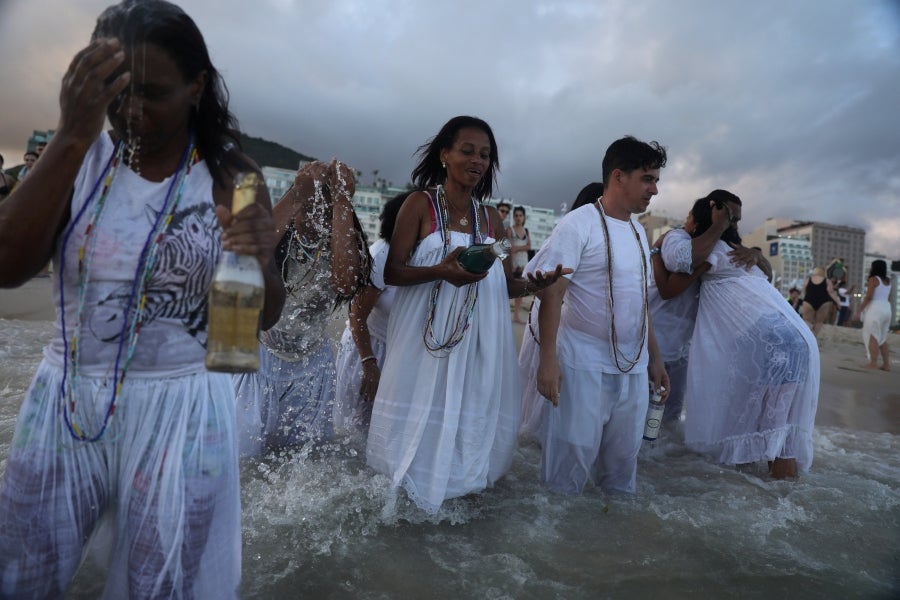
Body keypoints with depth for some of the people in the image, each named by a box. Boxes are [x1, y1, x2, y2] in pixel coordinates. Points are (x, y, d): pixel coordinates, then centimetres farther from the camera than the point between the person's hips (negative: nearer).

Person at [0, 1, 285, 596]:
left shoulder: (230, 178, -5)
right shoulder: (80, 156, 1)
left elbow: (265, 316, -4)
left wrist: (261, 260, -26)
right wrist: (72, 138, -20)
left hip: (181, 409, -2)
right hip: (65, 401, 3)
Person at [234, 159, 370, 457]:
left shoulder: (344, 243, -12)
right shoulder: (280, 233, -15)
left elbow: (344, 283, -36)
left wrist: (343, 202, -35)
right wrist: (296, 191, -38)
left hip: (312, 364, 2)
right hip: (259, 353, -1)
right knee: (242, 450, 5)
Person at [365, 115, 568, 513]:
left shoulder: (491, 219, 10)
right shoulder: (420, 204, -3)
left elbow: (503, 284, 11)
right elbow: (392, 273, -7)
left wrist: (535, 284, -10)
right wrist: (441, 271, -24)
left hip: (479, 339, 4)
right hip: (426, 337, -4)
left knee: (473, 414, 9)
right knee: (421, 412, 3)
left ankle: (459, 486, 31)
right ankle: (406, 492, 26)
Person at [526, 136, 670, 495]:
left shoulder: (638, 232, 13)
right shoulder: (579, 224, -9)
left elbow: (640, 301, 17)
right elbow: (551, 294, -13)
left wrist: (654, 357, 16)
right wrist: (548, 360, -19)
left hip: (634, 367, 7)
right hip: (585, 365, -6)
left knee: (624, 455, 14)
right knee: (573, 452, 2)